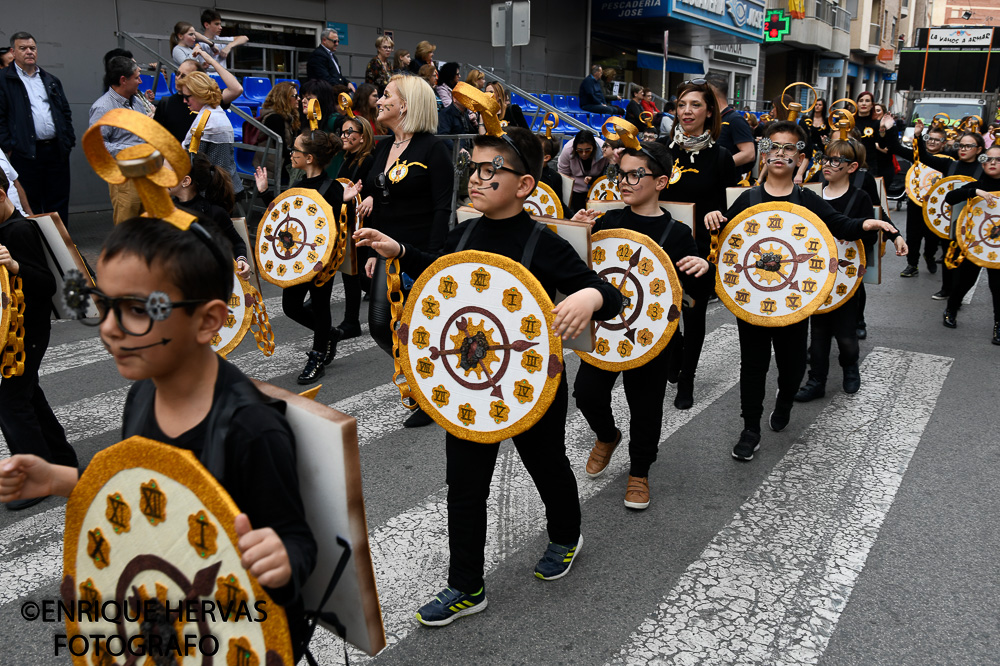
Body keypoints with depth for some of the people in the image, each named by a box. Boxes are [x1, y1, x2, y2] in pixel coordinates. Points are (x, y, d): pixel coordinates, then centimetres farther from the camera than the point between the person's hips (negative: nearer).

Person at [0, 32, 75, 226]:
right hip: (26, 153, -4)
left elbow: (66, 112, 19)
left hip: (57, 150, 4)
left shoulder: (51, 80, 17)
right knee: (30, 206, 3)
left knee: (59, 203, 8)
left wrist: (69, 141, 8)